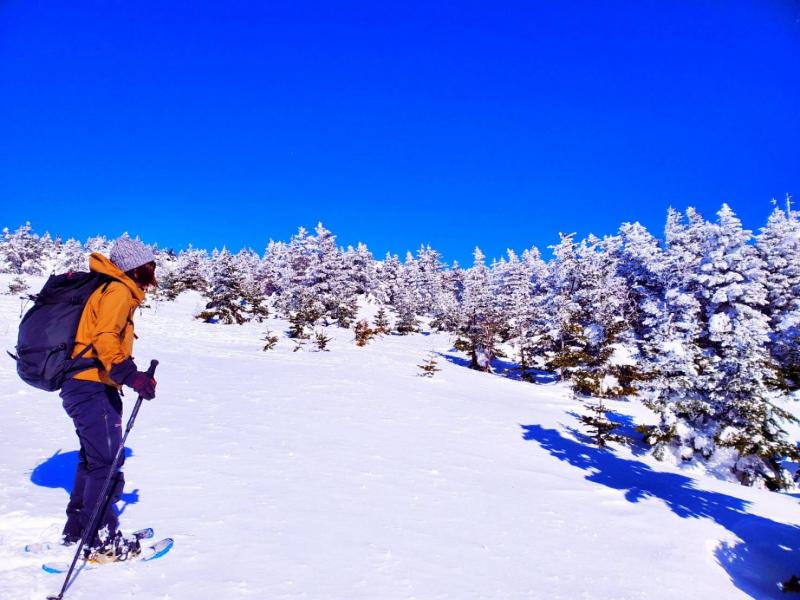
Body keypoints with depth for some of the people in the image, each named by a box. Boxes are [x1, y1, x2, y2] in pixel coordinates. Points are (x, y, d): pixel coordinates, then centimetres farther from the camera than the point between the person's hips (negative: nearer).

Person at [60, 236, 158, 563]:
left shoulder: (105, 288, 18)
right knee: (107, 463, -4)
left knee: (93, 459, 20)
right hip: (92, 388, -10)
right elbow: (104, 338, -25)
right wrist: (130, 375, -34)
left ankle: (77, 529, 31)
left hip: (85, 386, 10)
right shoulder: (118, 290, -11)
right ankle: (102, 543, 4)